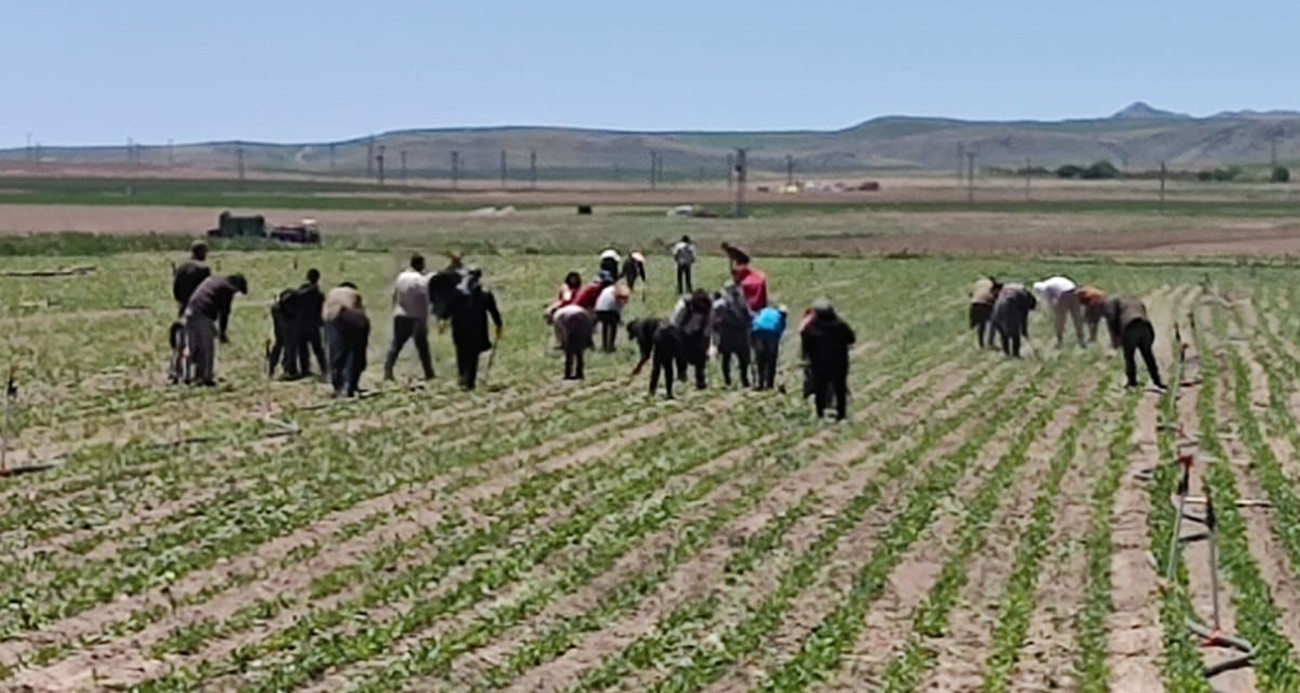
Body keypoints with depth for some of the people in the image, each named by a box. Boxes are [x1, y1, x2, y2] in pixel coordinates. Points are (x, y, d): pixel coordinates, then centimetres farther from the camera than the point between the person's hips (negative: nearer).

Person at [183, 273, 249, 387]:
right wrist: (222, 333, 9)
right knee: (208, 349, 2)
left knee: (195, 348, 13)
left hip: (189, 311, 7)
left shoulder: (211, 280, 24)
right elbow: (224, 312, -1)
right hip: (204, 316, -7)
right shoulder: (228, 289, 2)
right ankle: (207, 378, 2)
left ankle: (198, 375, 17)